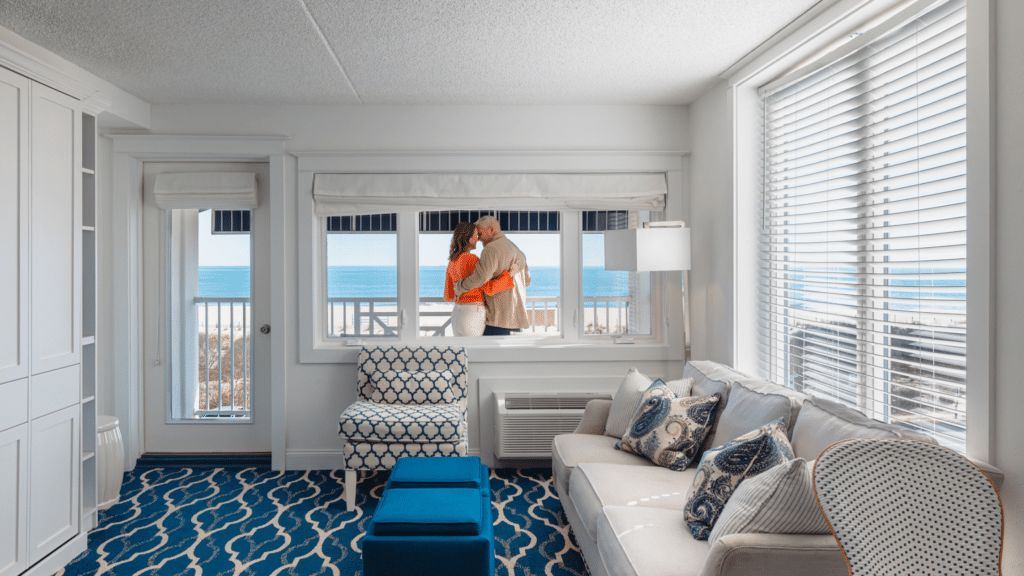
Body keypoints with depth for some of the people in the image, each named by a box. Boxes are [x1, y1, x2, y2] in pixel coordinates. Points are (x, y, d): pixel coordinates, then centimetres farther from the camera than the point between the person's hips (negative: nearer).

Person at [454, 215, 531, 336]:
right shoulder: (516, 249, 20)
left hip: (500, 316, -9)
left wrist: (459, 288, -12)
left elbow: (481, 275, -25)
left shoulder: (492, 248, -10)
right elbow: (526, 281, 26)